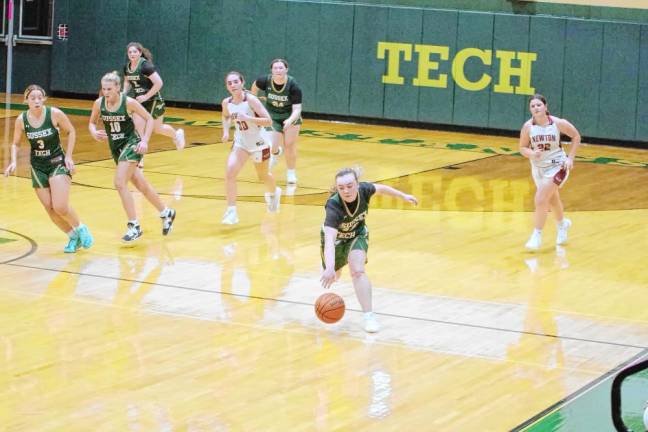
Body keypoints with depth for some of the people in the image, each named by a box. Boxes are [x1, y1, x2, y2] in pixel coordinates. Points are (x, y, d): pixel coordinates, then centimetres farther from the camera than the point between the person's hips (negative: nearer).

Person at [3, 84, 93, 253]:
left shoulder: (54, 114, -16)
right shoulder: (21, 120, -9)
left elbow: (71, 131, 0)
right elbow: (15, 144, 6)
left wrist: (69, 156, -6)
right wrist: (13, 161, -11)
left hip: (57, 163, -3)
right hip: (38, 167, 3)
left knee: (60, 207, -16)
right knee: (50, 209, 3)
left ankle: (80, 229, 12)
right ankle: (73, 237, 23)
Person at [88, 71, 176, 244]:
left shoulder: (129, 102, -18)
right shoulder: (99, 103, -7)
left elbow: (149, 119, -7)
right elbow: (92, 122, 9)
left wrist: (145, 141, -16)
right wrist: (94, 133, -13)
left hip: (131, 145, -6)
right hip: (115, 147, 6)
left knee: (120, 183, -19)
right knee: (141, 184, 15)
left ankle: (134, 226, -10)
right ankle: (166, 213, 35)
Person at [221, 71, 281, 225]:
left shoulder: (251, 100, -24)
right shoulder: (226, 103, -8)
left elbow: (268, 121, -26)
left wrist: (248, 118, -36)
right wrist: (226, 131, -3)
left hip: (259, 143, -3)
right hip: (241, 143, 3)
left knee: (263, 175, 19)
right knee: (229, 173, -18)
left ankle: (273, 193, 54)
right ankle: (231, 211, -13)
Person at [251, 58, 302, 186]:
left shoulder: (293, 86, -29)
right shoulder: (265, 81, -23)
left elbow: (297, 109, -31)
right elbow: (255, 85, 2)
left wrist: (290, 120, -50)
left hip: (291, 117, -1)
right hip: (273, 117, 1)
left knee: (289, 145, -5)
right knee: (272, 147, -8)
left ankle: (291, 173, 17)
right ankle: (276, 152, 31)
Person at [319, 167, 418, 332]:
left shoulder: (363, 190, -32)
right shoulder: (333, 206, -44)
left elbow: (380, 188, -5)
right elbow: (329, 240, -54)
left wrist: (403, 196, 5)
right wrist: (330, 268, -68)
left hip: (357, 234, 1)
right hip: (336, 236, -1)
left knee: (357, 270, -22)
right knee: (332, 276, 20)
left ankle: (369, 316, -17)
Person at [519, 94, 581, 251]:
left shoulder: (558, 123, -18)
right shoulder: (528, 127, -14)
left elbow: (576, 137, -4)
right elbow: (523, 148, -5)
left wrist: (570, 158, -9)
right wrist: (531, 154, -27)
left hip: (556, 166, -4)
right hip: (538, 167, 4)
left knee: (540, 200, -18)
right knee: (552, 199, 25)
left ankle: (537, 236, -5)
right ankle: (562, 224, 53)